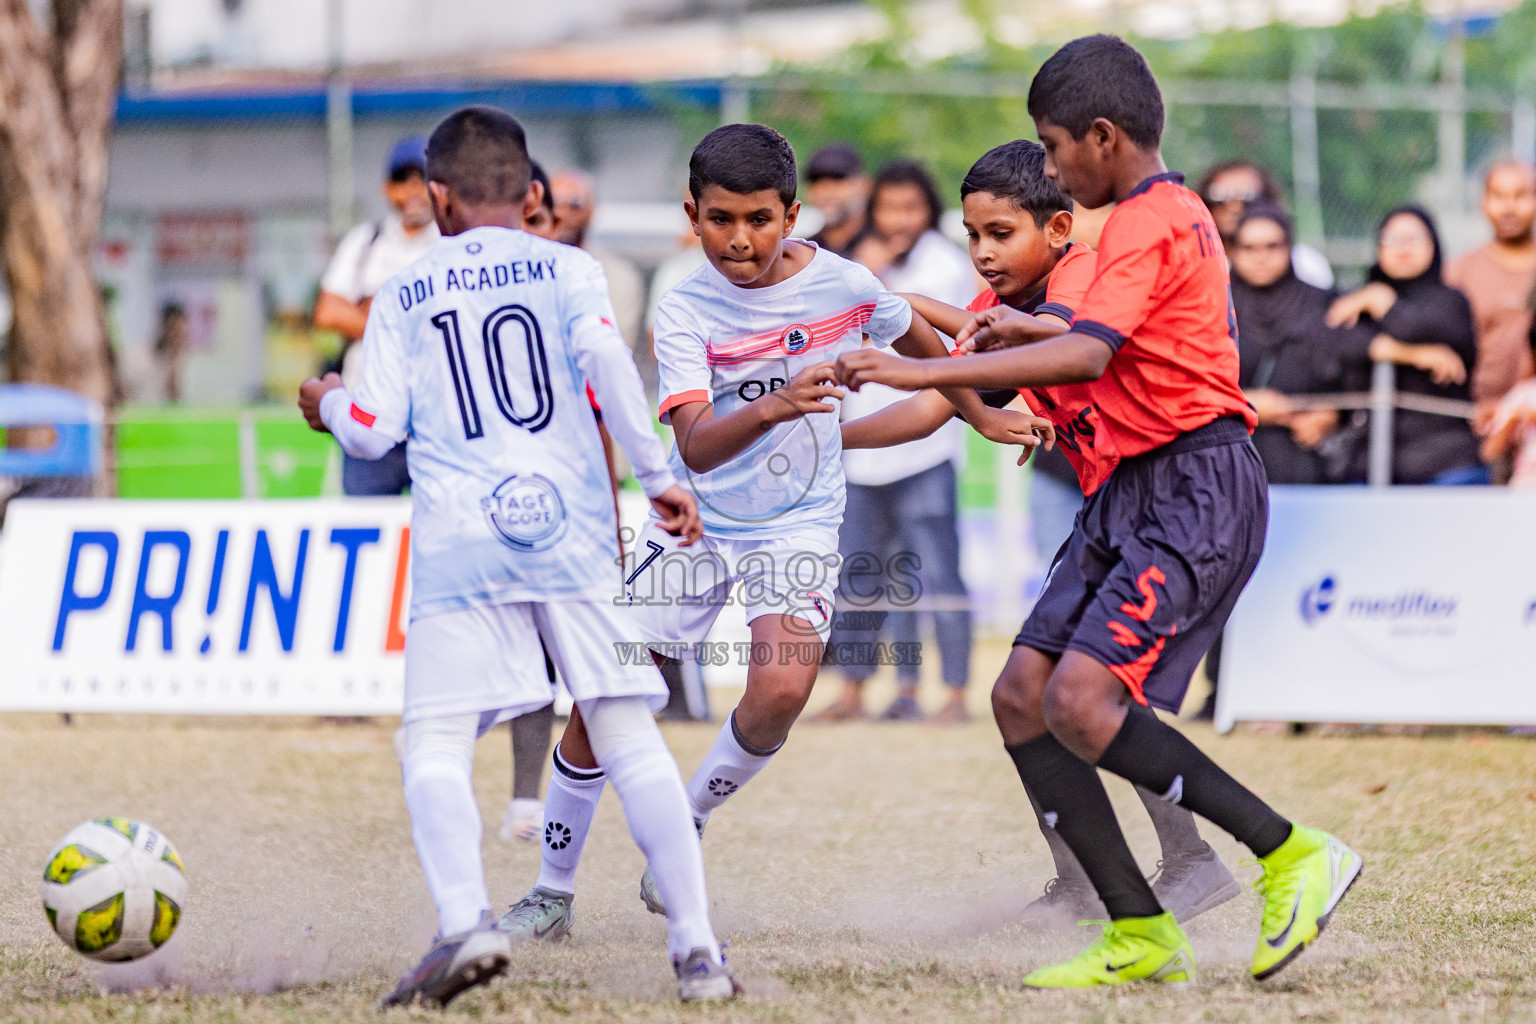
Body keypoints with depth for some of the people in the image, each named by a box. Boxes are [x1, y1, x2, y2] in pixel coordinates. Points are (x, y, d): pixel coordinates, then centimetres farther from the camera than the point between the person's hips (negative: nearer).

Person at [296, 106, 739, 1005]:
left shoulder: (404, 297, 14)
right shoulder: (565, 267, 12)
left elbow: (375, 430, 8)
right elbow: (603, 355, -7)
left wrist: (327, 406, 30)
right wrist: (659, 475, -6)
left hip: (459, 545, -1)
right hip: (572, 528, 1)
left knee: (436, 745, -4)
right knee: (628, 733, 5)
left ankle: (466, 919, -29)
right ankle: (697, 945, 0)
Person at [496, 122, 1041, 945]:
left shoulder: (843, 285, -10)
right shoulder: (685, 312, -16)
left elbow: (917, 339, 13)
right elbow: (695, 447, -29)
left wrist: (980, 414, 20)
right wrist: (772, 409, -46)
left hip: (798, 524, 0)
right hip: (696, 526, 0)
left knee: (779, 694, -24)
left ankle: (687, 826, 4)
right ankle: (552, 893, 16)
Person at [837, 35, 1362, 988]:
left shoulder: (1152, 223, -12)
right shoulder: (1170, 214, 20)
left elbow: (1087, 355, -27)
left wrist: (924, 371, -29)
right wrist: (1033, 329, 26)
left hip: (1196, 495, -11)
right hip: (1130, 498, 11)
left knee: (1081, 704, -22)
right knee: (1022, 698, 1)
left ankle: (1296, 855, -12)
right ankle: (1142, 935, 1)